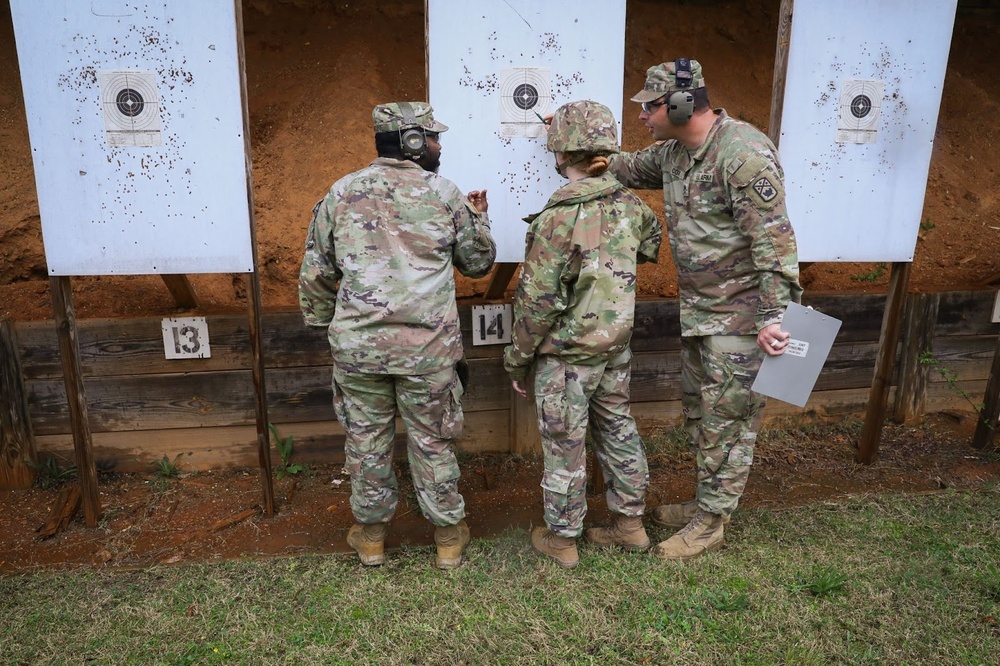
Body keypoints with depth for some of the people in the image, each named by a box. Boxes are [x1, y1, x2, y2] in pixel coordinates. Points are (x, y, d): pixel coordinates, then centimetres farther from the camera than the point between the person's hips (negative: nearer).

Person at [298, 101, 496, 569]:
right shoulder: (443, 194, -2)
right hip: (427, 346, -1)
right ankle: (448, 535, 28)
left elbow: (316, 272, 6)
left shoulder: (342, 192, 3)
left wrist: (323, 321, 20)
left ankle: (370, 535, 32)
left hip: (357, 343, 1)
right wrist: (478, 217, 23)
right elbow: (478, 263, 8)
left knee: (366, 438, 16)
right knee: (431, 441, 13)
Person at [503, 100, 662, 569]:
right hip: (617, 346, 7)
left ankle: (561, 539, 25)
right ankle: (630, 522, 34)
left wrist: (517, 356, -6)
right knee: (617, 430, 20)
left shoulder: (557, 219, -22)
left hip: (567, 355, -6)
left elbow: (538, 302, -19)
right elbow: (652, 245, 19)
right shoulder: (628, 204, -2)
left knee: (564, 447, 8)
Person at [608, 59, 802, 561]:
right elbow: (629, 169, 26)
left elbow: (773, 241, -24)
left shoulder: (744, 154, -22)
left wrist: (774, 316, -26)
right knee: (698, 413, 18)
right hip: (697, 310, 9)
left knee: (727, 421, 3)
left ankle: (710, 523, 17)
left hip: (739, 315, -9)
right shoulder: (673, 152, 6)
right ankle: (706, 503, 36)